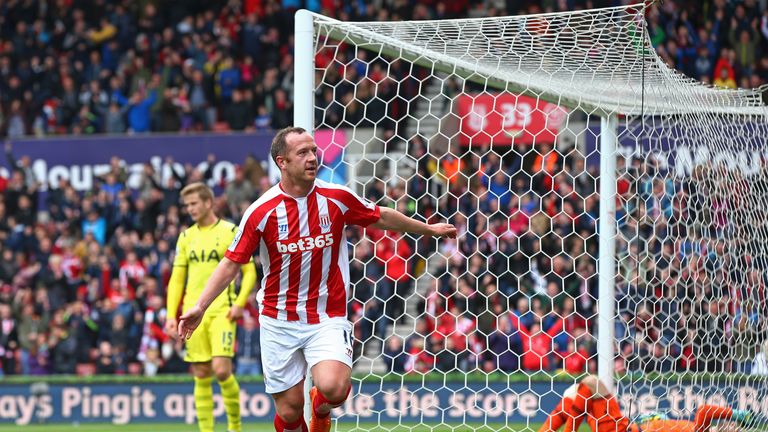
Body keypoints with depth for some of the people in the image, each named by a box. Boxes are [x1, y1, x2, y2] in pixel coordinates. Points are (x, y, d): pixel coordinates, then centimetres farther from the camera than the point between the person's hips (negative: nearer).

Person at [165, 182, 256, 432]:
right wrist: (171, 315, 6)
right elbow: (177, 278, 15)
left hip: (221, 311, -4)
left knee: (221, 369, -16)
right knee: (201, 375, 1)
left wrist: (240, 303, -11)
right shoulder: (186, 237, 13)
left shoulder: (231, 232, 1)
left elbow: (249, 271, 1)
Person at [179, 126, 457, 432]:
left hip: (328, 318, 0)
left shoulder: (337, 198, -3)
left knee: (333, 388, -24)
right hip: (279, 322, 0)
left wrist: (429, 229, 25)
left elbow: (382, 218, 14)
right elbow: (232, 262, -2)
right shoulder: (261, 211, -8)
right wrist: (200, 307, -10)